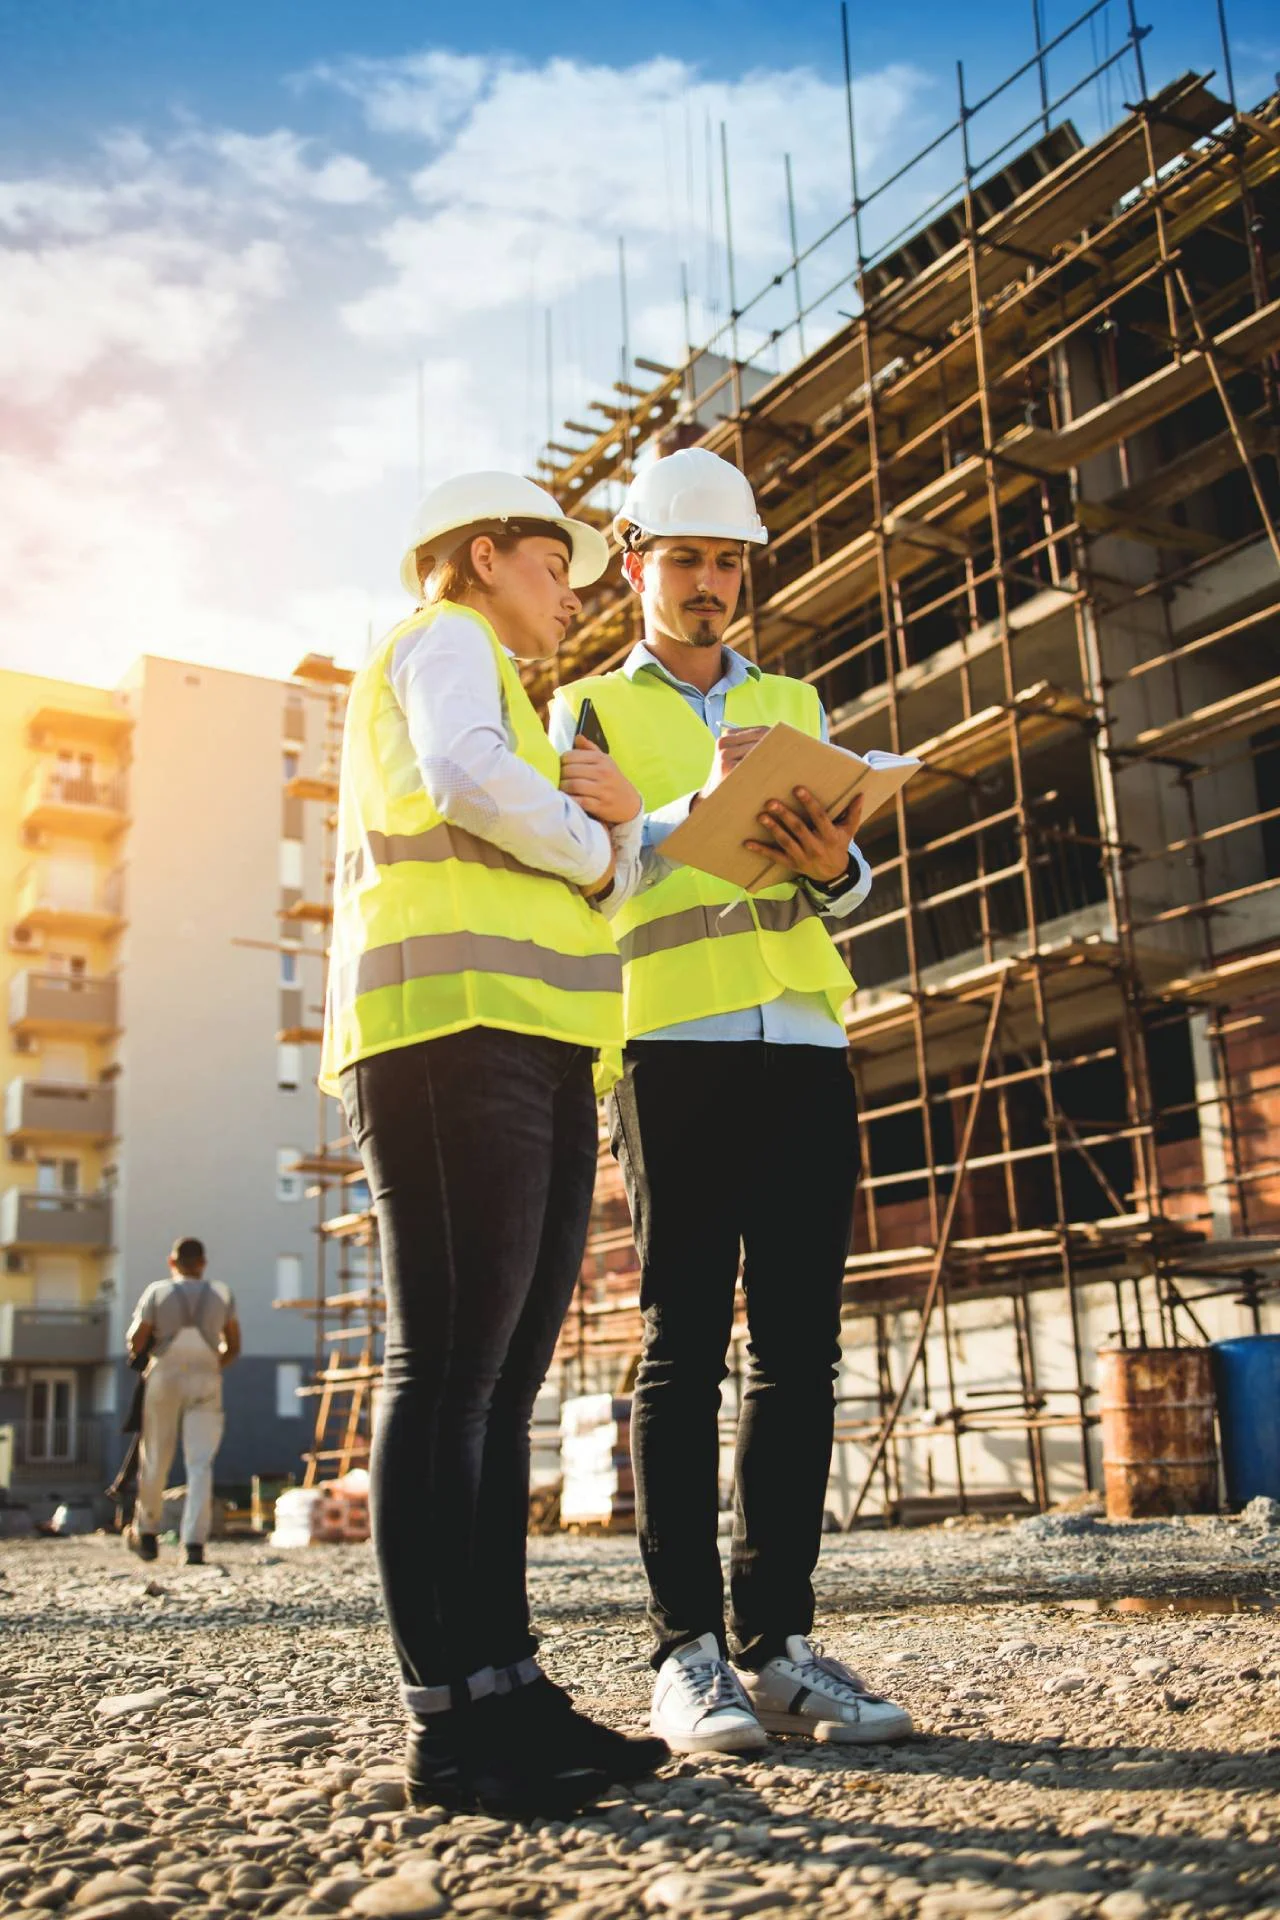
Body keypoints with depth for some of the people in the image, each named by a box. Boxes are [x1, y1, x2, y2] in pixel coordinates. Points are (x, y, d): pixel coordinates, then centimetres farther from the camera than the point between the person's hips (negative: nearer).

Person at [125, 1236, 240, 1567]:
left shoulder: (157, 1292, 1)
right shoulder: (221, 1295, 7)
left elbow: (135, 1344, -2)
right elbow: (233, 1348, 9)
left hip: (164, 1378, 0)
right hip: (206, 1381, 0)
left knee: (154, 1459, 13)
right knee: (200, 1464, -2)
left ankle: (146, 1533, 26)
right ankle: (194, 1542, -11)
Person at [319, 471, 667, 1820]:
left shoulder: (489, 685, 35)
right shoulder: (445, 642, 7)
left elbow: (590, 884, 29)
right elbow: (464, 775, -17)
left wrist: (623, 818, 11)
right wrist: (593, 848, -1)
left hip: (530, 1053, 10)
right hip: (458, 1032, -10)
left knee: (502, 1380, 3)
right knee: (448, 1367, -13)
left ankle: (505, 1686, 4)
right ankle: (448, 1719, -12)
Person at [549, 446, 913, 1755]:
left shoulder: (794, 705, 23)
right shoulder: (590, 710, 13)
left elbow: (847, 895, 15)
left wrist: (832, 865, -8)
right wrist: (695, 812, -15)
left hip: (803, 1042, 4)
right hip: (672, 1046, -3)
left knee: (798, 1343, 0)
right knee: (683, 1342, -4)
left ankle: (777, 1644, 7)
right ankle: (687, 1652, 1)